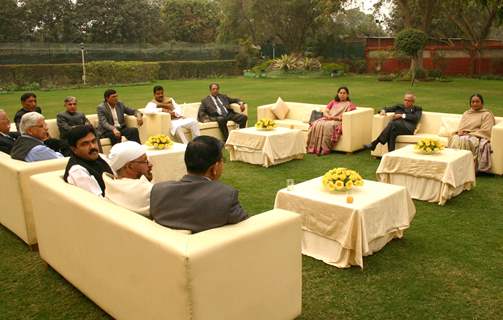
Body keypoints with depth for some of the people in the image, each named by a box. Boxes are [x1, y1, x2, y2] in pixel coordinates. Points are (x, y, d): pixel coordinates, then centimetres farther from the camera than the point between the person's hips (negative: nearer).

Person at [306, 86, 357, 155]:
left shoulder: (349, 104, 11)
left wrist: (333, 117, -12)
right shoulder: (333, 102, 27)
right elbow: (325, 111, 17)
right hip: (327, 119, 5)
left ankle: (324, 149, -39)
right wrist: (328, 116, -7)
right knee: (316, 124, -28)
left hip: (338, 122, -5)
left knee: (328, 126, -38)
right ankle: (314, 148, -32)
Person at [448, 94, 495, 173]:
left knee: (464, 140, -37)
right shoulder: (466, 113, 25)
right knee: (454, 139, -31)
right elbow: (460, 127, 18)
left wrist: (468, 134, -13)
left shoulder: (487, 114, 9)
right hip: (464, 135, 4)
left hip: (477, 137, -4)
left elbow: (485, 131, -3)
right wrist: (460, 131, -7)